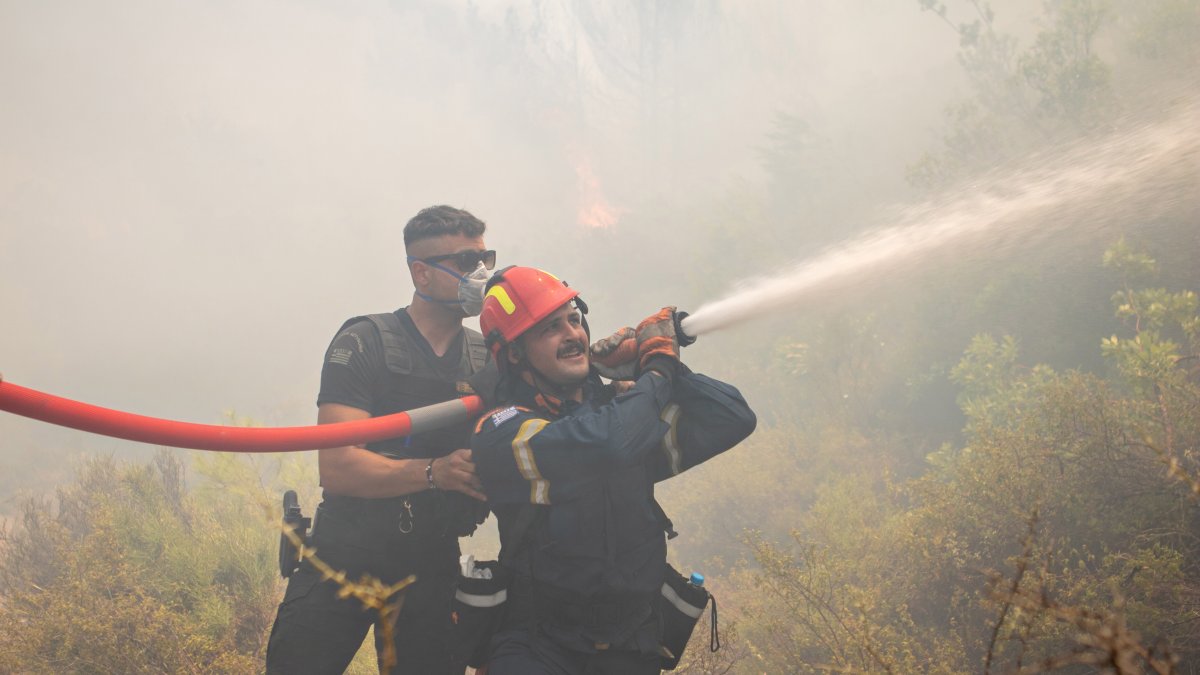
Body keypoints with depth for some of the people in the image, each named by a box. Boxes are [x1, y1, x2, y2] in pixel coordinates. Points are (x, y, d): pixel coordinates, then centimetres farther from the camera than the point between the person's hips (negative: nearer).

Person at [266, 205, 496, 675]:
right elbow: (337, 467, -15)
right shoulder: (366, 343, -5)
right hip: (346, 559, -4)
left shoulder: (489, 359, 10)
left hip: (433, 564, 4)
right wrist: (434, 472, -31)